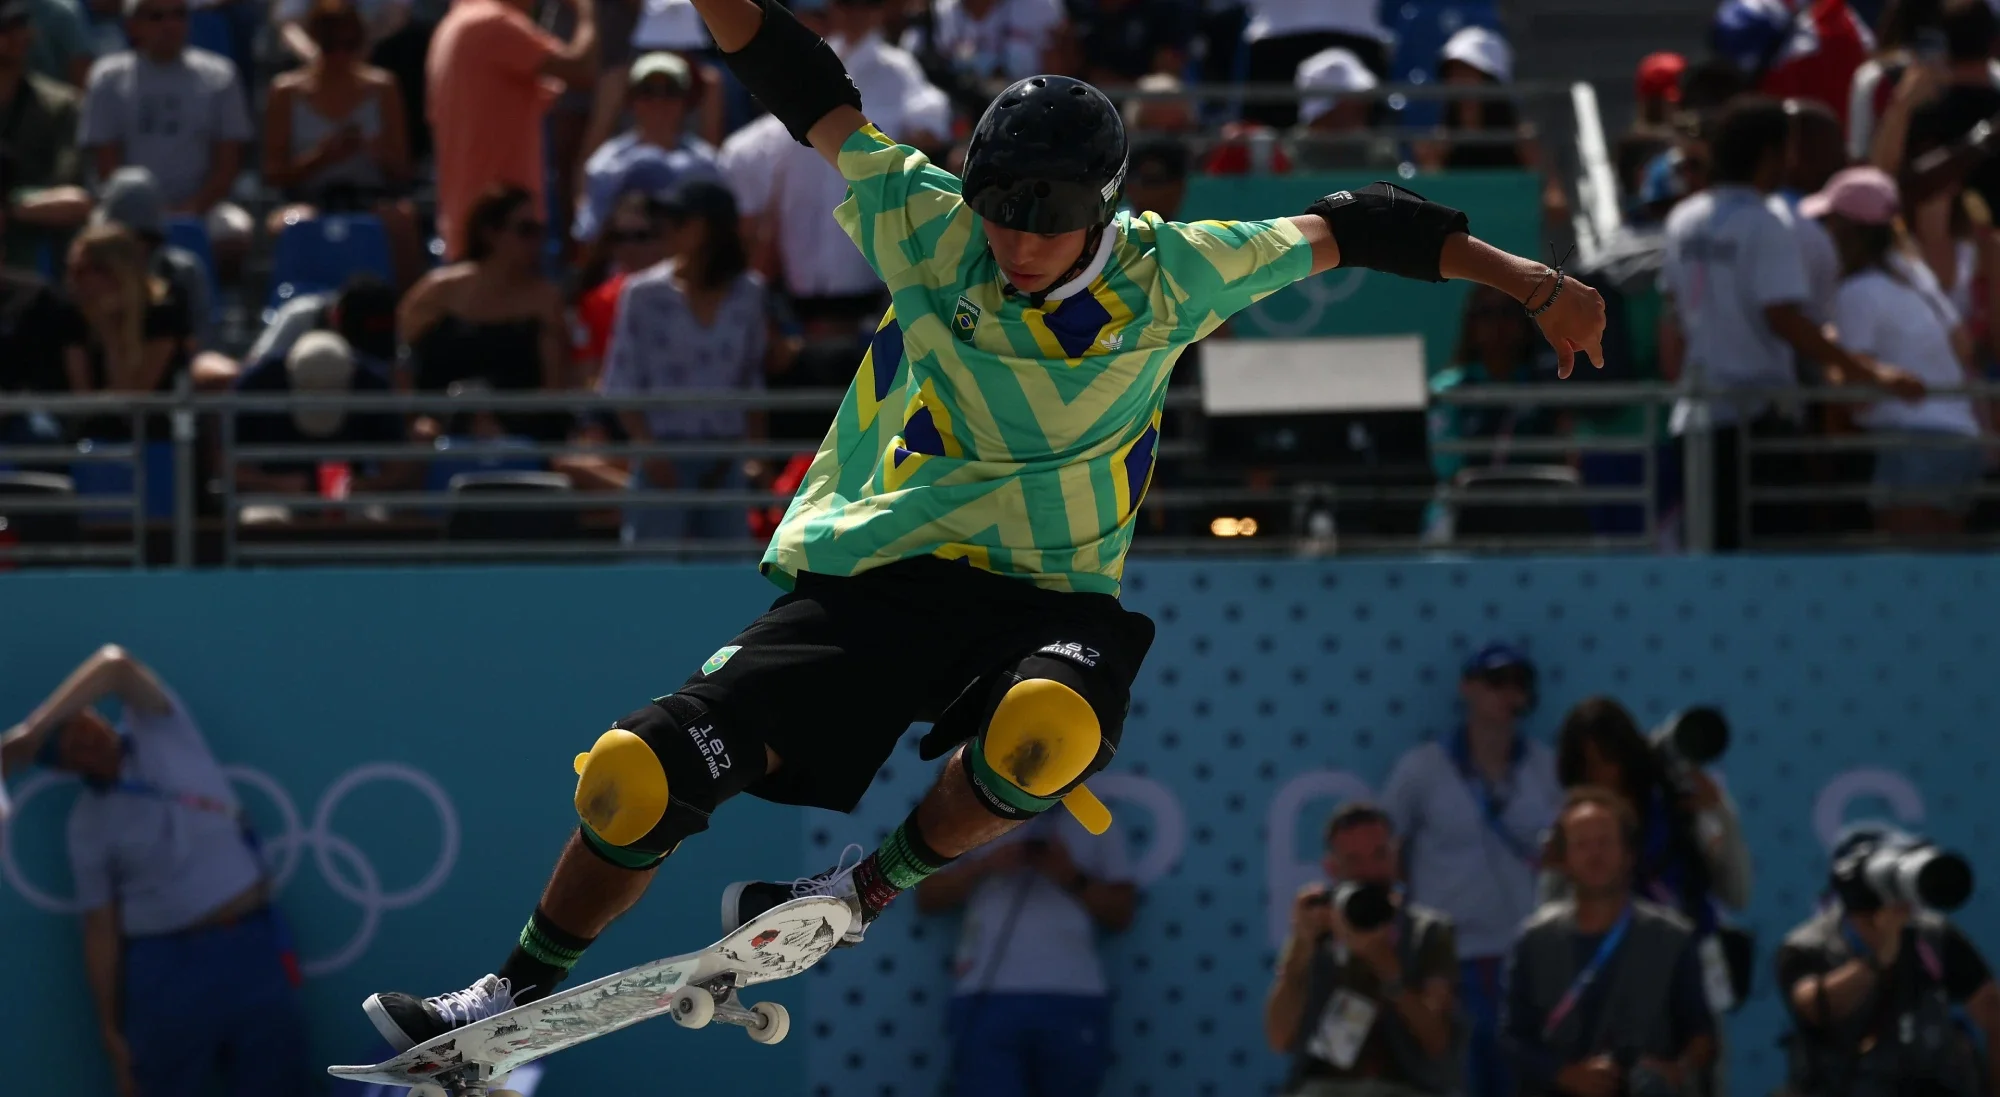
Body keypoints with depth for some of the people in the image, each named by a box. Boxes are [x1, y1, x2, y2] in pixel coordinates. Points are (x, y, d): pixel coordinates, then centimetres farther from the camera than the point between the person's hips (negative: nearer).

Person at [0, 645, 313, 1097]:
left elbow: (118, 667, -22)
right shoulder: (88, 825, 1)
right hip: (167, 965, 0)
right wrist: (111, 1030, -2)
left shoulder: (158, 731, -1)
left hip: (252, 948, 0)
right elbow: (100, 931, 3)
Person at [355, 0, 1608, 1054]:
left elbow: (1344, 228, 4)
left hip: (1049, 600, -1)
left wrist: (1521, 276, 4)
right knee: (641, 772, -12)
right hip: (870, 581, 1)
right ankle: (527, 984, 12)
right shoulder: (929, 232, -4)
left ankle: (871, 890, -12)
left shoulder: (1172, 279, -4)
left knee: (1047, 727, -39)